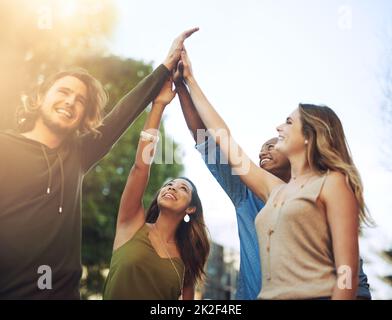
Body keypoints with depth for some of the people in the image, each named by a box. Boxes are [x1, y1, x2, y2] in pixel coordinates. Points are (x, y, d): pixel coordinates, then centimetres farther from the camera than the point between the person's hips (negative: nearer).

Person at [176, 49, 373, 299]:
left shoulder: (333, 183, -3)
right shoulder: (275, 189, 14)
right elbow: (222, 136, 20)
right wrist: (189, 79, 24)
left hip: (315, 295, -6)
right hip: (270, 295, 6)